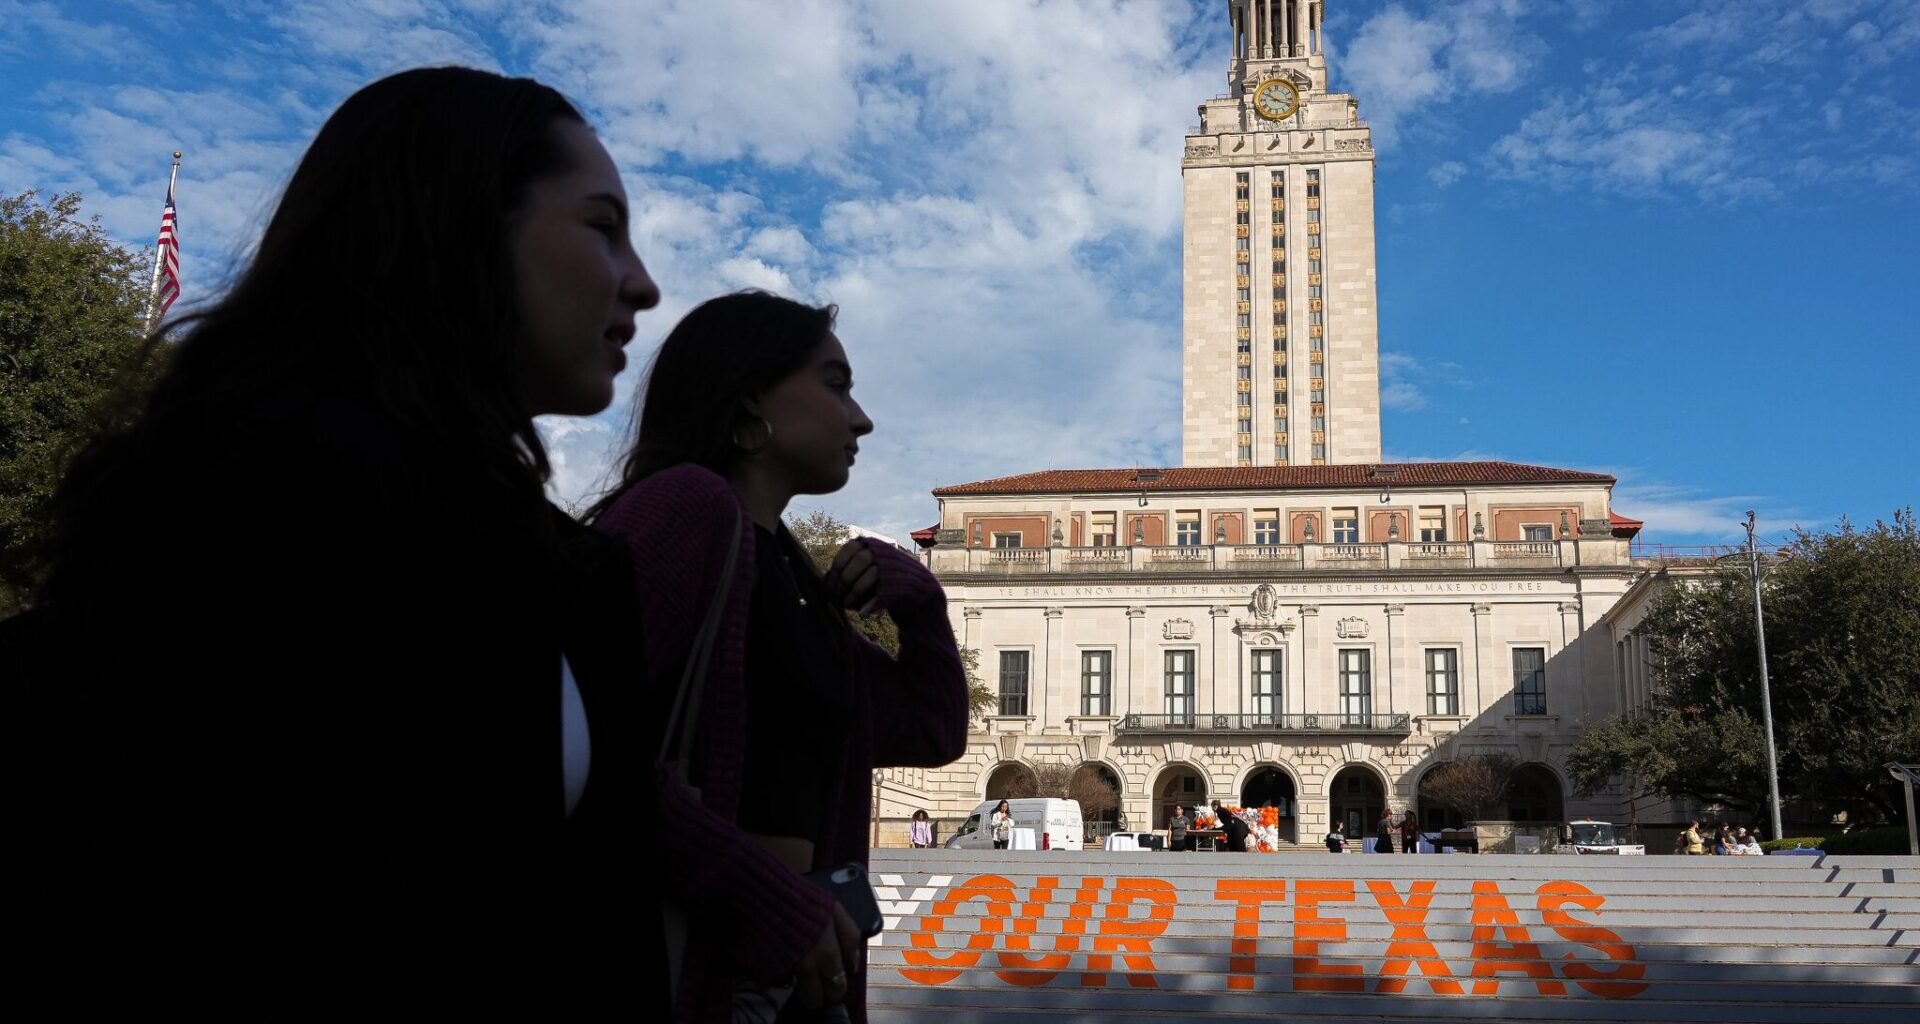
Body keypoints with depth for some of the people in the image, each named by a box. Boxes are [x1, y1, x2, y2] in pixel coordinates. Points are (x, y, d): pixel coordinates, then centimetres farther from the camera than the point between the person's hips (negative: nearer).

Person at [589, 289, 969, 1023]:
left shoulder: (789, 574, 13)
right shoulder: (686, 504, -13)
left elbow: (931, 731, 22)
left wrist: (916, 597, 6)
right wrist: (765, 895, -20)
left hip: (795, 954, 9)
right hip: (686, 953, -9)